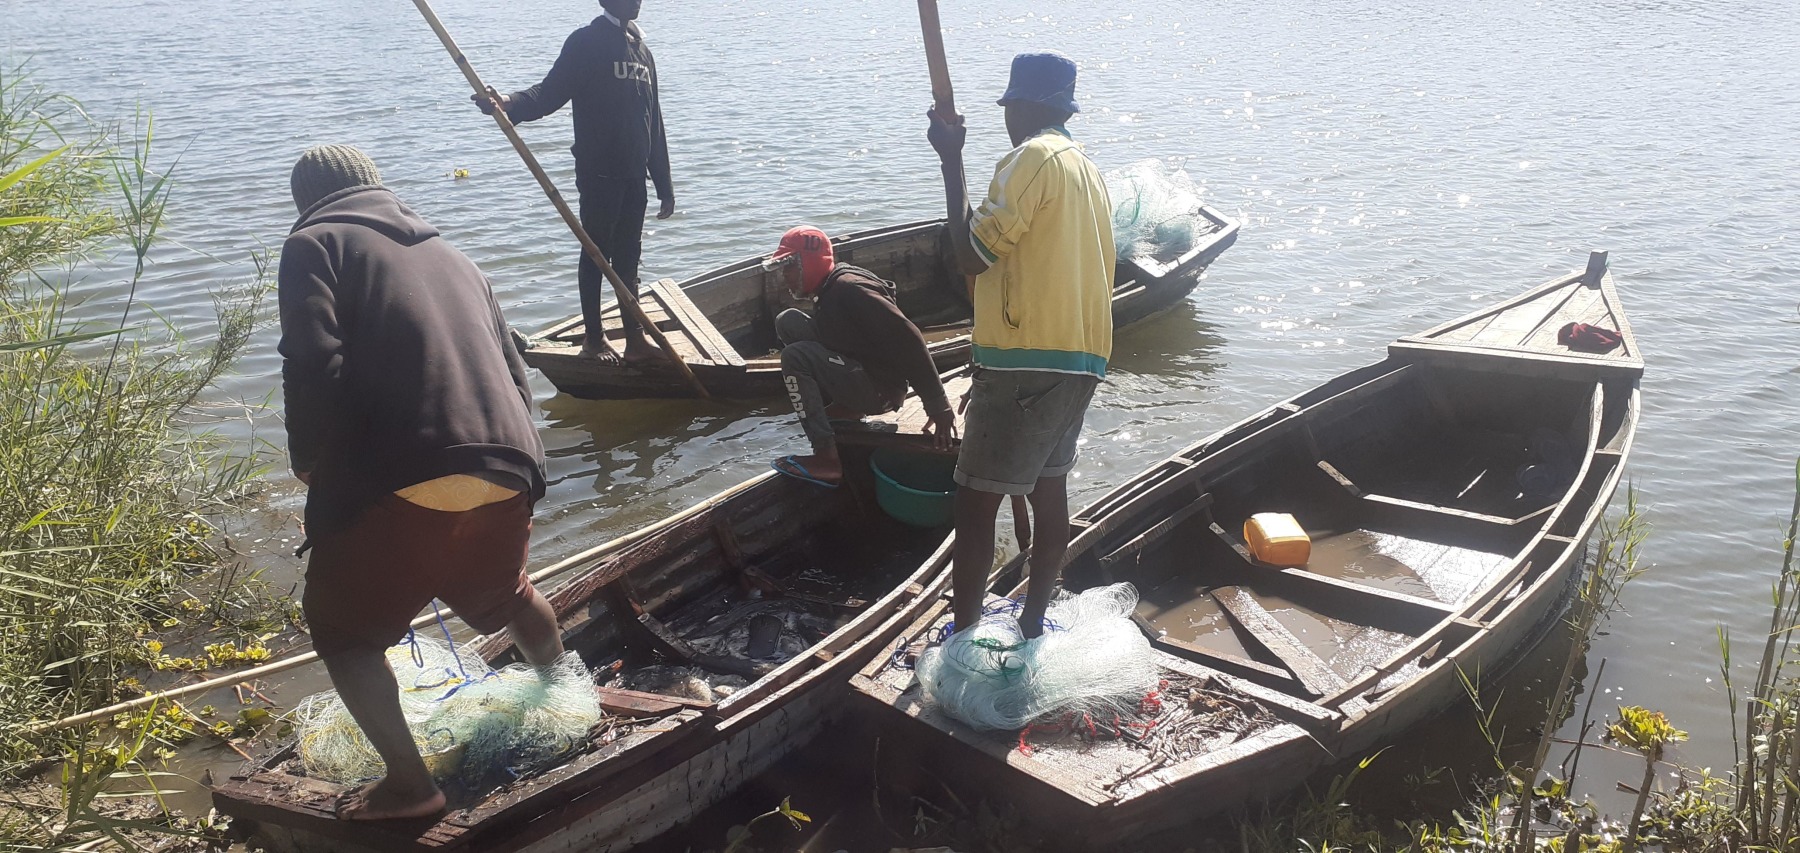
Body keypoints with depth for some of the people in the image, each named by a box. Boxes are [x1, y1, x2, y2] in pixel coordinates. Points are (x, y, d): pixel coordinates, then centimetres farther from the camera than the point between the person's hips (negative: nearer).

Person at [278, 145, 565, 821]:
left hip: (403, 480, -6)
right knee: (502, 589, 34)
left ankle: (409, 785, 10)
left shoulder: (316, 242, 8)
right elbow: (513, 369, 25)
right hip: (506, 472, 7)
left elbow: (315, 367, -9)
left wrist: (309, 459, 5)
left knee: (340, 627, 15)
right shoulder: (447, 254, 27)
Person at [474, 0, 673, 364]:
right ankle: (594, 337, 11)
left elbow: (654, 122, 18)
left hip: (634, 175, 6)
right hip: (598, 173, -6)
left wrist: (664, 183, 17)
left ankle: (636, 338, 13)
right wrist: (509, 103, -37)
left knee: (628, 257, 10)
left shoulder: (641, 48, 16)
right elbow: (549, 93, -15)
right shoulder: (586, 43, -5)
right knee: (596, 254, 2)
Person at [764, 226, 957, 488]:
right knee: (789, 322, 6)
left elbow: (907, 339, -27)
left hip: (880, 390, -9)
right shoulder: (827, 289, 9)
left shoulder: (849, 289, -21)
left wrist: (940, 408, -29)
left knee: (795, 357, -21)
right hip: (857, 371, 9)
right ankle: (846, 405, 6)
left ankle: (827, 459, -19)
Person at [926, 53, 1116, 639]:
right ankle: (1032, 624, 27)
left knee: (975, 502, -4)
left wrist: (951, 158, -6)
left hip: (1029, 361, -10)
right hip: (1081, 357, 10)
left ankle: (961, 641, -1)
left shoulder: (1031, 158, -10)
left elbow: (972, 254, -13)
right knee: (1049, 489, 17)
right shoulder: (1086, 168, 19)